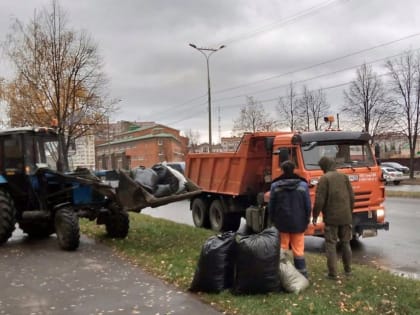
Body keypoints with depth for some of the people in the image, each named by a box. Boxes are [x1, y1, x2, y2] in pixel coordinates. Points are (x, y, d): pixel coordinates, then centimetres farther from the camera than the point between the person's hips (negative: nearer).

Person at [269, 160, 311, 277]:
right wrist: (306, 221, 11)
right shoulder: (303, 185, -3)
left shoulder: (275, 186, -4)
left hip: (281, 223, 0)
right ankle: (302, 274, 8)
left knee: (282, 249, 9)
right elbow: (308, 205, 0)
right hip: (298, 223, 0)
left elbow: (271, 206, 0)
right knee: (298, 250, 5)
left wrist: (273, 221, 13)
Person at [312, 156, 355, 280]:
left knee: (331, 244, 1)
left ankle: (332, 273, 0)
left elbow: (319, 200, -14)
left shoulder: (324, 179, -10)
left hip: (331, 217, -5)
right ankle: (348, 269, 24)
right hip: (346, 217, 5)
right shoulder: (344, 176, 6)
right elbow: (352, 197, 8)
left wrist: (315, 215, -2)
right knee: (345, 243, 16)